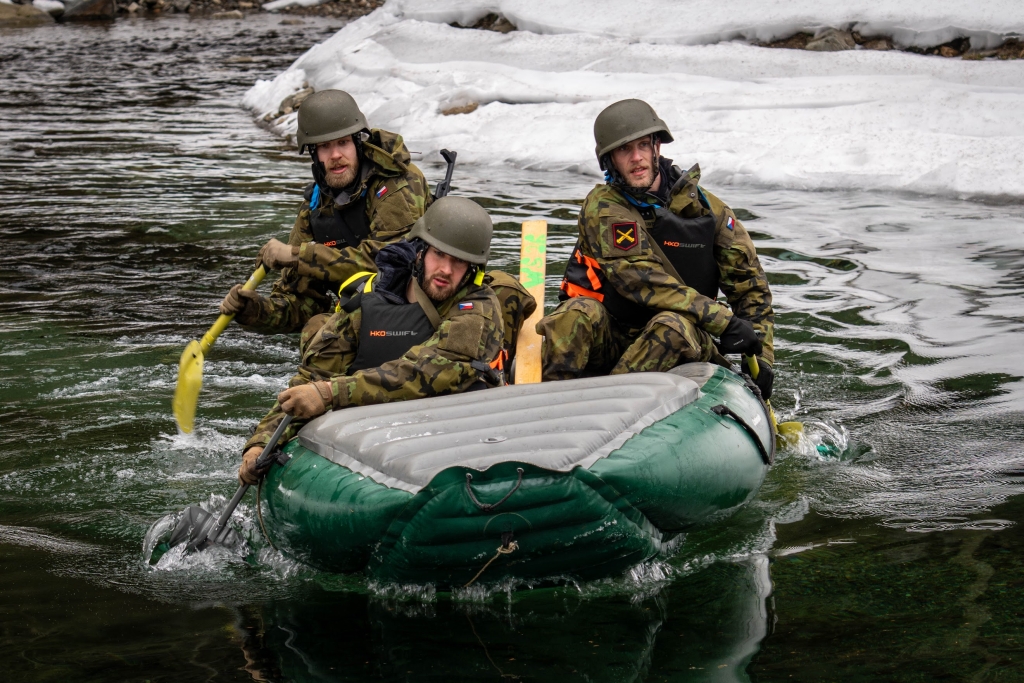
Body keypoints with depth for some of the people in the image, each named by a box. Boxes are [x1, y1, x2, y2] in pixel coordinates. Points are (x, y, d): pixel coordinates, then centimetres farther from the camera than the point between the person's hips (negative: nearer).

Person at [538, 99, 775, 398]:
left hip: (678, 346, 1)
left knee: (674, 325, -33)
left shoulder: (705, 207, 1)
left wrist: (761, 357, -7)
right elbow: (643, 280, -21)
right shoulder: (603, 208, -9)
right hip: (609, 337, -1)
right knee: (580, 312, -31)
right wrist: (724, 321, -26)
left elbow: (750, 284, 5)